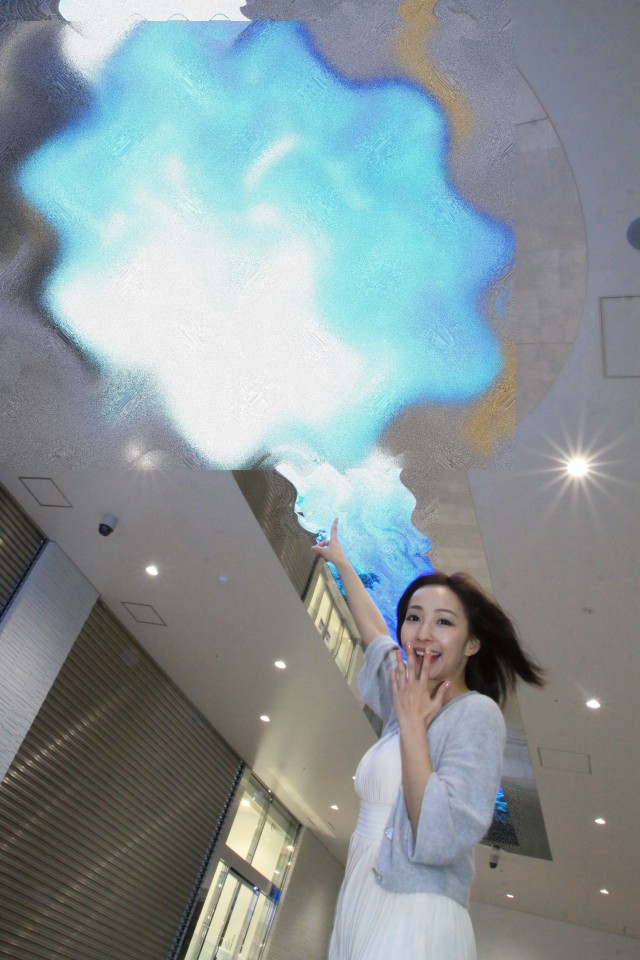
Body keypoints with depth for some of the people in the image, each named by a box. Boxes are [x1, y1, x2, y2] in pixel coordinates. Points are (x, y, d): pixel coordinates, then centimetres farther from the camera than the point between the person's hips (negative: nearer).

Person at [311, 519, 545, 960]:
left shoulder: (476, 713, -13)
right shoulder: (410, 704, 9)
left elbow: (440, 840, -24)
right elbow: (374, 633, 23)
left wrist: (412, 723, -18)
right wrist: (341, 561, 34)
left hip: (414, 923, -7)